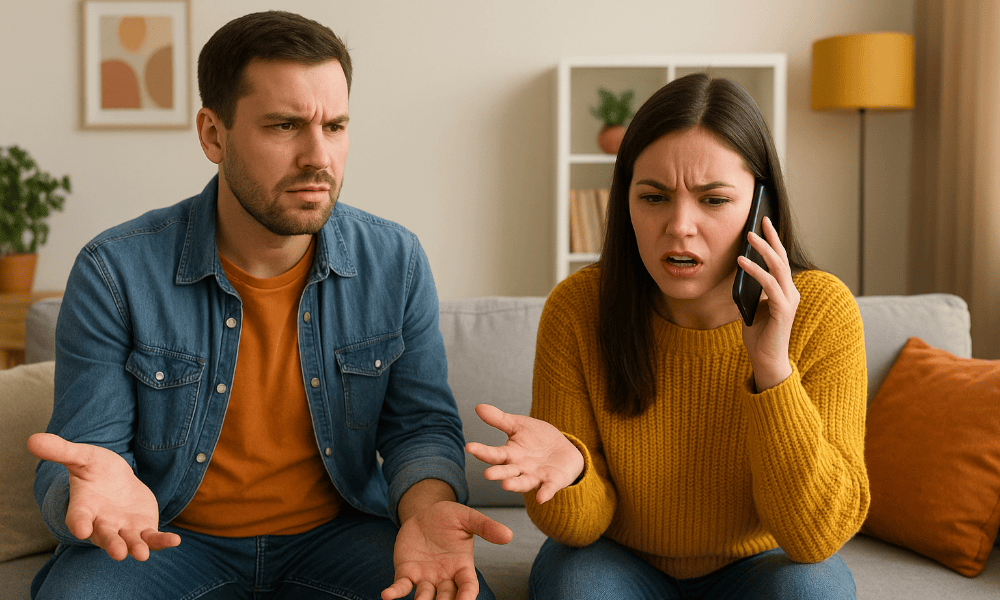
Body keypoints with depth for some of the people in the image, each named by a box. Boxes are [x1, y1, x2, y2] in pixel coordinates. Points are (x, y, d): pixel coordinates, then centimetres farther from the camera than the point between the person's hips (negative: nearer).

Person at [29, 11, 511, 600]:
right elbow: (80, 452, -9)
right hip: (169, 537, 0)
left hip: (335, 535, 1)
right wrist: (100, 491, -34)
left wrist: (427, 507, -25)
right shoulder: (116, 272, -13)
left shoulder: (396, 262, -6)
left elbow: (422, 423, -2)